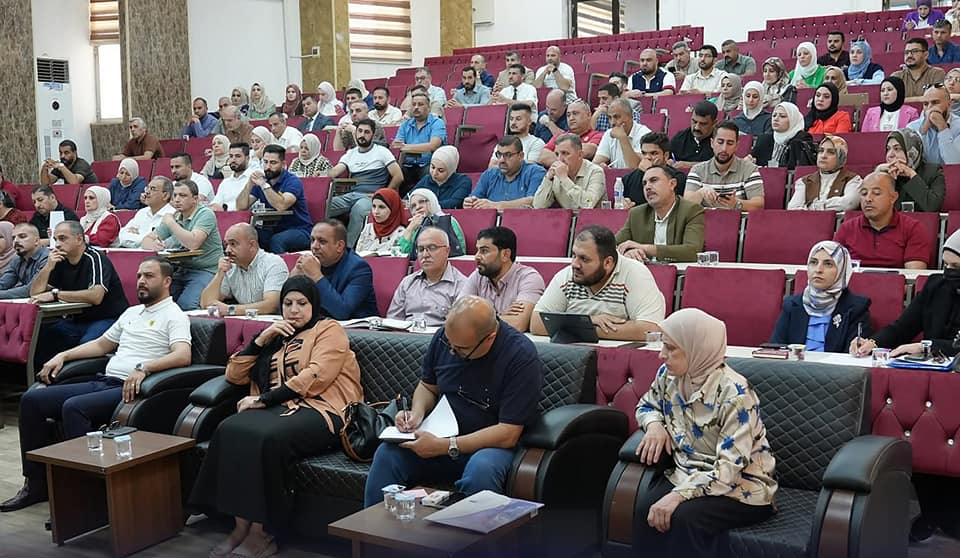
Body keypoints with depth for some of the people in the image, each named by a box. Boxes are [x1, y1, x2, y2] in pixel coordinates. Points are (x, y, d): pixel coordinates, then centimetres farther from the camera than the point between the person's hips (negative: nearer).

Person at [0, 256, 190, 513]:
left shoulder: (173, 316, -3)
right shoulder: (131, 312, 24)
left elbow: (183, 356, -20)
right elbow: (101, 344, 33)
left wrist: (143, 368, -32)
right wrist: (63, 355, 20)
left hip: (129, 389, -9)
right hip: (103, 381, 9)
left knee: (73, 407, -32)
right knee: (31, 399, -2)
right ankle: (36, 482, 1)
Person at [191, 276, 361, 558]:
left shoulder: (329, 330, 8)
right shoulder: (275, 337, 27)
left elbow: (315, 377, -9)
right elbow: (234, 375, 20)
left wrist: (263, 399, -12)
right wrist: (261, 339, 7)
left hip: (320, 411, -5)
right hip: (279, 408, 5)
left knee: (269, 438, -35)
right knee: (230, 429, -26)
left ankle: (262, 532, -25)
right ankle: (241, 525, -25)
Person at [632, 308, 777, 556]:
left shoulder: (734, 392, -22)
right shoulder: (669, 375, -1)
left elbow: (730, 468, -27)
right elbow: (647, 405, 21)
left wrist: (679, 494, -36)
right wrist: (654, 424, -3)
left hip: (741, 486, -5)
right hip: (689, 473, 6)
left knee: (683, 517, -33)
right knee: (645, 511, -26)